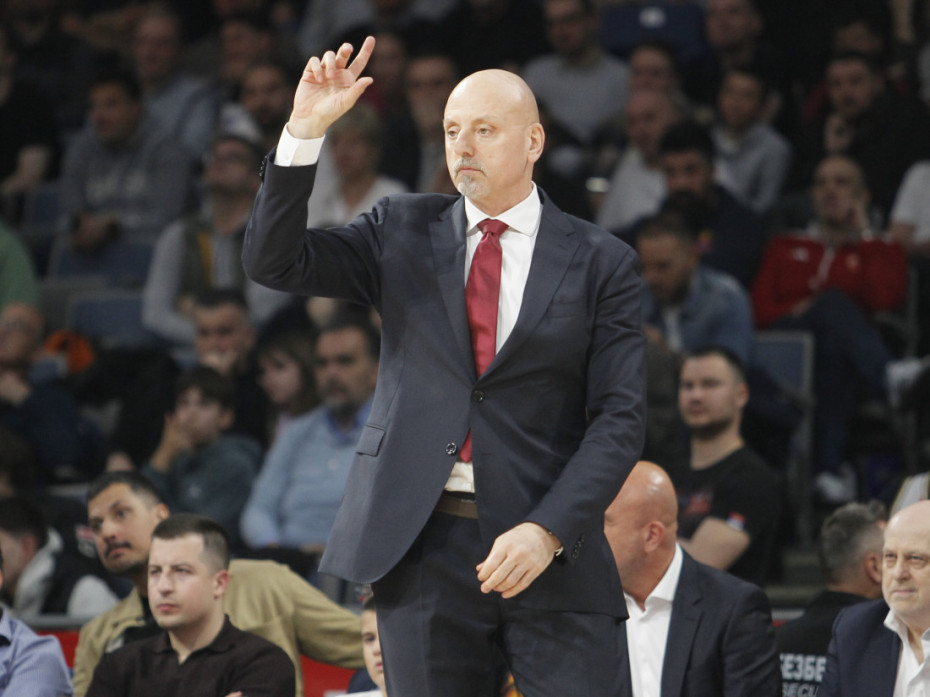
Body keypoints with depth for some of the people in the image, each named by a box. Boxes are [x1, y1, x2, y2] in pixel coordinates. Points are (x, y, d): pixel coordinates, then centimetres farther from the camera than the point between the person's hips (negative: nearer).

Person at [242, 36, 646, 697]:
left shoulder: (600, 263, 4)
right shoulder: (403, 233, 11)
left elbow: (619, 418, -2)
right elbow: (274, 262, 1)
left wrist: (548, 531, -14)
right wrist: (305, 131, -10)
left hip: (550, 547, -2)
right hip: (424, 541, 2)